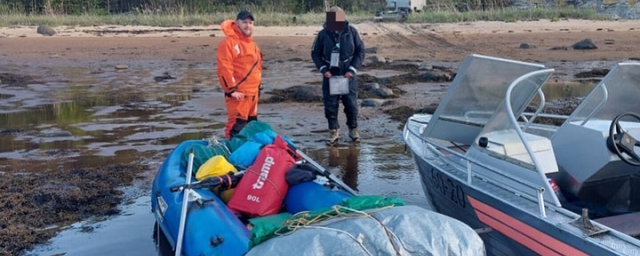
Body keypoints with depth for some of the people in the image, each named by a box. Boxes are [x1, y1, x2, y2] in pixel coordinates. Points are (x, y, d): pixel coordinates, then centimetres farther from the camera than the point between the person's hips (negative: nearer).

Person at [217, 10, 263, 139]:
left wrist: (258, 85, 22)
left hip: (253, 92, 9)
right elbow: (224, 68, -19)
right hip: (238, 93, -9)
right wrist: (231, 89, -18)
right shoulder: (229, 42, -13)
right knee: (237, 125, -11)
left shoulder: (252, 43, 16)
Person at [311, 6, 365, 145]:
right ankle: (334, 131, 20)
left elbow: (361, 51, -1)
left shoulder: (351, 32, -9)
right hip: (330, 75, 1)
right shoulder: (323, 34, -8)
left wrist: (352, 69, -10)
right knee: (330, 105, 4)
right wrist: (323, 69, -10)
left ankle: (353, 129, 24)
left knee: (351, 103, 4)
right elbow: (315, 54, 3)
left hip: (347, 74, 0)